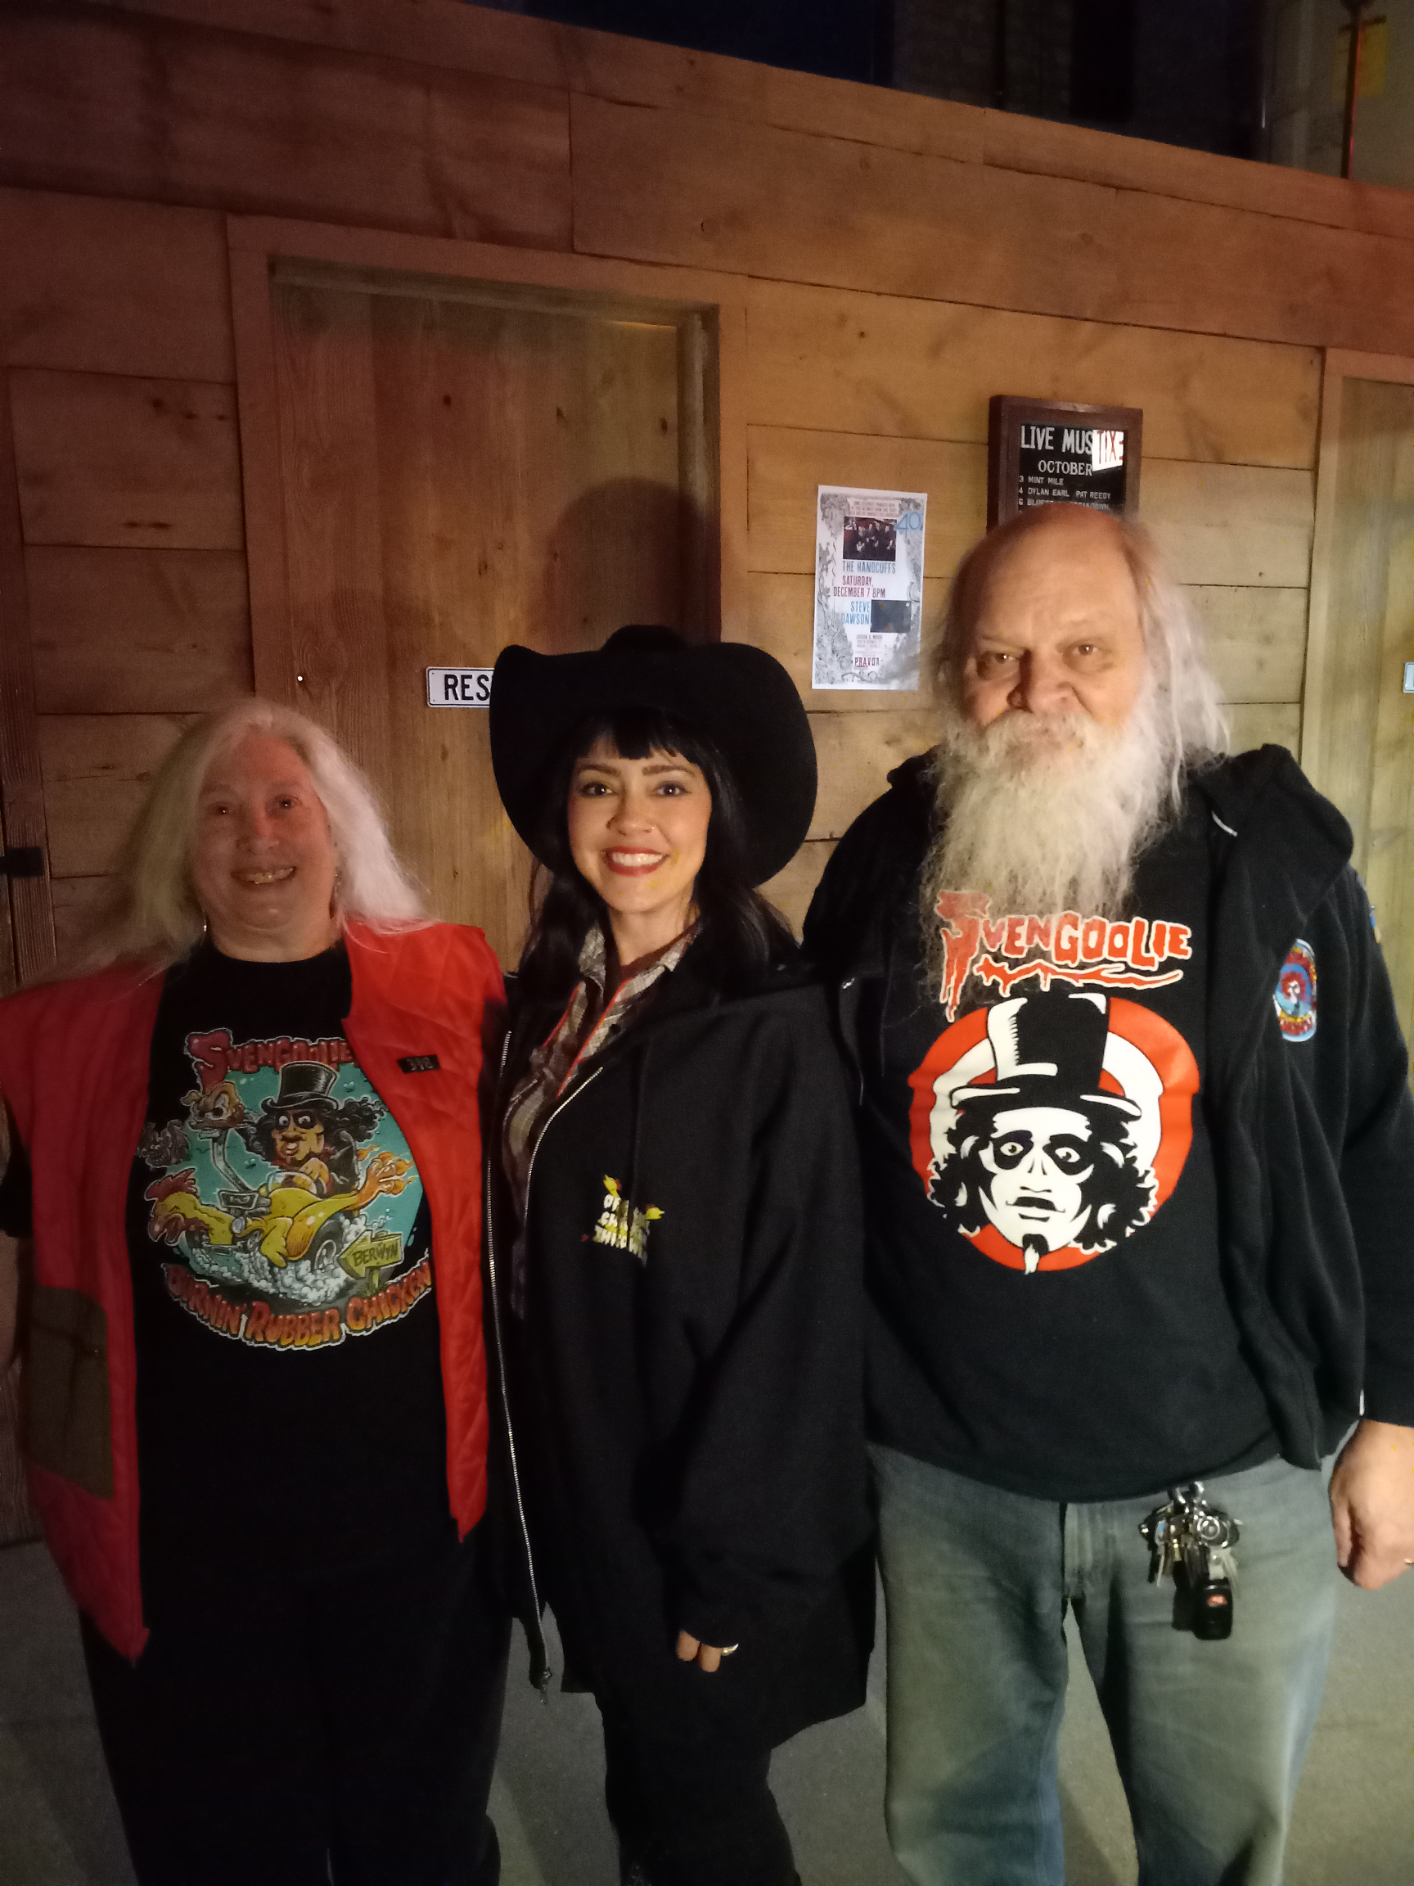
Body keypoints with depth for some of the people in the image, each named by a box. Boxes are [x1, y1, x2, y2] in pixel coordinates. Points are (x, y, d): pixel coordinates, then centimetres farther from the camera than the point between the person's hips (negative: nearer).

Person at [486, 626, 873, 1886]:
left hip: (704, 1538, -6)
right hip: (585, 1499, 6)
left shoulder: (772, 1027, -22)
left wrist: (735, 1567, -16)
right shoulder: (552, 1002, -1)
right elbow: (522, 1256, 7)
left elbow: (801, 1311, -20)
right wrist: (533, 1480, 8)